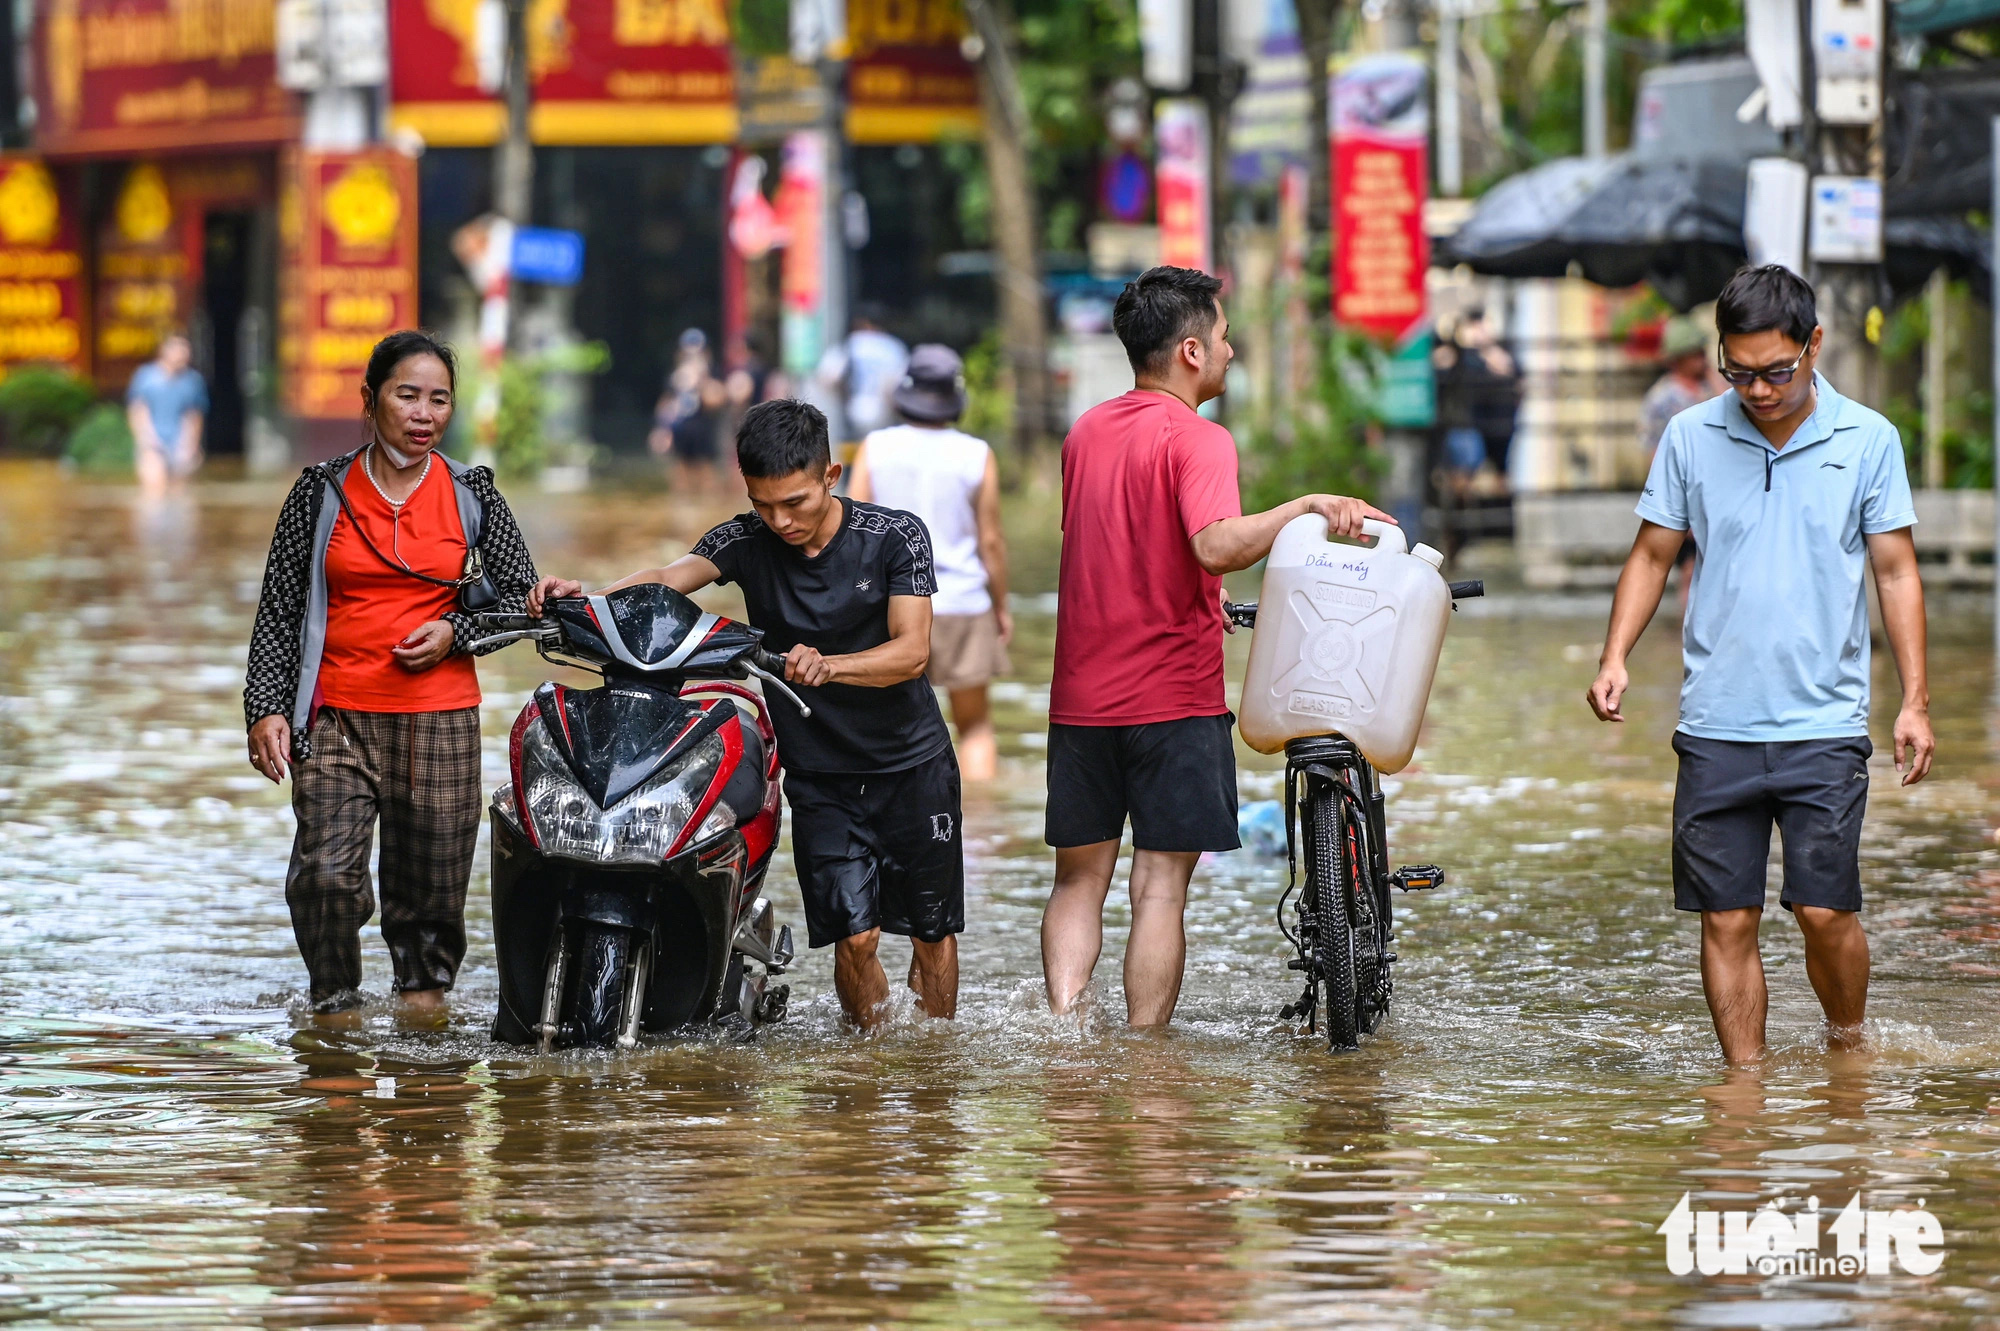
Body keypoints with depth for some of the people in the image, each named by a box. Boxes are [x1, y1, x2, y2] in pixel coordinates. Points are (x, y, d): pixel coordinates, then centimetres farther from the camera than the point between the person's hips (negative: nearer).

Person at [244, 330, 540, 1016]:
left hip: (440, 719, 1)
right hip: (337, 719, -1)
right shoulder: (323, 491, 4)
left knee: (430, 883, 1)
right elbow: (278, 607, 7)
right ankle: (334, 1000, 3)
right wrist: (265, 707, -2)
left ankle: (424, 988, 22)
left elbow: (521, 595, 13)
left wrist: (455, 631, -4)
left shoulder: (471, 494, 7)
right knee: (324, 873, -17)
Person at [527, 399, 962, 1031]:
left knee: (931, 928, 6)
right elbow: (670, 577, -23)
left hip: (912, 764, 0)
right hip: (818, 772, 1)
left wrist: (828, 666, -39)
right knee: (854, 932, -11)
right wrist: (585, 597, -42)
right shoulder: (748, 541, -6)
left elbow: (912, 650, -20)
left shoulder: (896, 535, -10)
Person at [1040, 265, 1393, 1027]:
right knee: (1161, 887, -1)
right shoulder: (1196, 440, -12)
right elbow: (1216, 544, -30)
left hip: (1082, 698, 6)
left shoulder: (1085, 433, 11)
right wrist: (1309, 505, -24)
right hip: (1172, 698, -6)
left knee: (1079, 880, 13)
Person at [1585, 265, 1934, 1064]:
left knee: (1825, 908, -6)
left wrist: (1915, 702, 0)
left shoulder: (1867, 440, 1)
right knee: (1726, 918, 1)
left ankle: (1849, 1050, 19)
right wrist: (1615, 658, -2)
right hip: (1715, 725, 2)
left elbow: (1896, 573, 5)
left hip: (1824, 723, -1)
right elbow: (1652, 555, 12)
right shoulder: (1690, 437, 3)